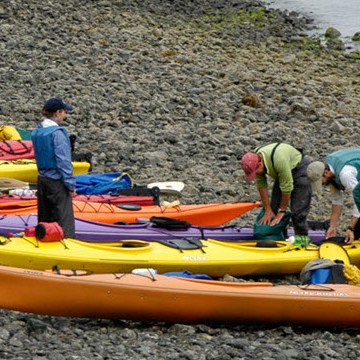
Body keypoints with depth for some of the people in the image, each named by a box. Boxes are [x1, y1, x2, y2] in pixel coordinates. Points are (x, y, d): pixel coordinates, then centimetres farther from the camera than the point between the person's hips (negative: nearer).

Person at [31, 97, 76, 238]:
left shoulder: (37, 132, 9)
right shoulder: (58, 132, -15)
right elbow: (63, 161, -16)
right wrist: (70, 184, -11)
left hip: (42, 179, 8)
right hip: (57, 182, -8)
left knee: (45, 222, 13)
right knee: (64, 222, -8)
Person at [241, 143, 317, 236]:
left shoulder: (279, 160, -40)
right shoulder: (254, 161, -19)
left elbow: (286, 187, -31)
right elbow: (261, 185, -10)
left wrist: (282, 211, -20)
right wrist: (268, 210, -9)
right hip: (281, 174, 7)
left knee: (298, 212, -15)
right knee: (274, 209, 5)